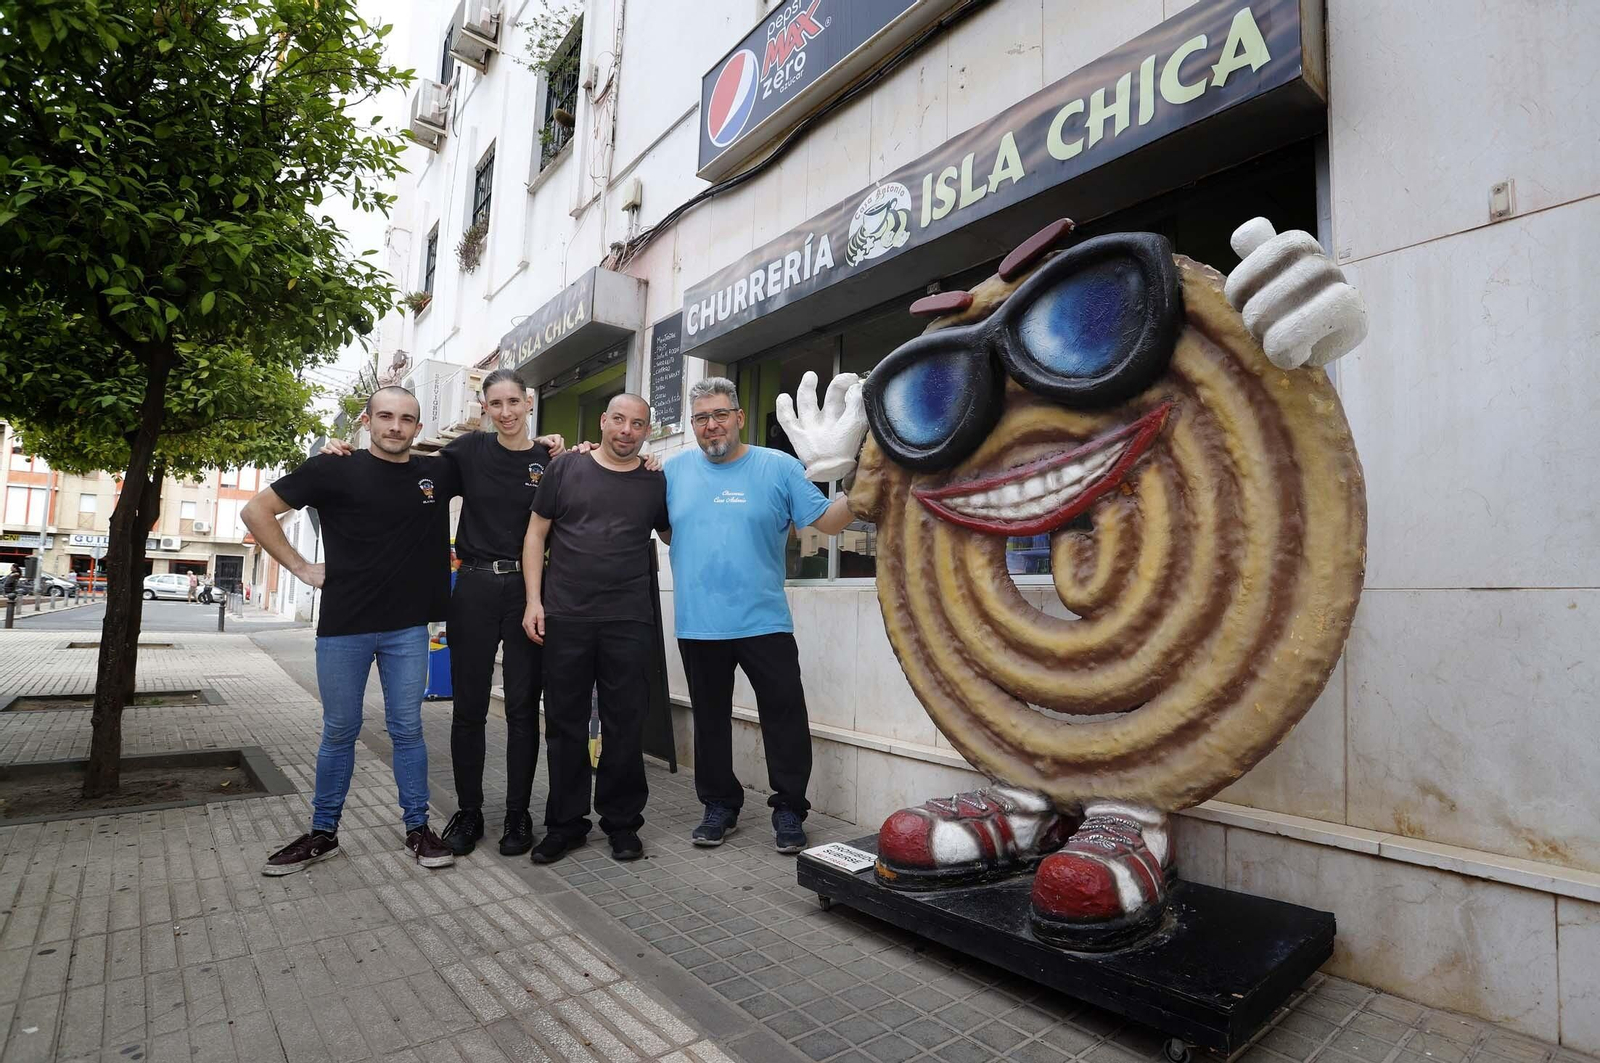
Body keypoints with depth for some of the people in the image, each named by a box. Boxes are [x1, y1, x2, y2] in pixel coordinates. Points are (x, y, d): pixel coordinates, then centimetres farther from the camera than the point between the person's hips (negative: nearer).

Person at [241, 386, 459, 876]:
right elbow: (257, 511, 2)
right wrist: (301, 568, -2)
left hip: (408, 628, 1)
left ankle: (418, 828, 21)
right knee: (340, 731, 11)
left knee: (407, 730, 9)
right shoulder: (335, 468, -4)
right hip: (343, 626, -1)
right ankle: (323, 833, 28)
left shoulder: (438, 472, 3)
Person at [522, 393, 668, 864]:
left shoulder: (656, 483, 7)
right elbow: (536, 534, 6)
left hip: (629, 623, 0)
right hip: (564, 618, 0)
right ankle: (565, 822, 25)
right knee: (564, 724, 10)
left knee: (626, 726, 7)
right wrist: (534, 601, -1)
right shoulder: (566, 468, 5)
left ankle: (622, 822, 23)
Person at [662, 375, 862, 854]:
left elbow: (827, 520, -1)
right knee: (710, 720, 15)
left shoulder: (779, 466, 0)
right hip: (698, 625, 3)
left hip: (763, 622, -2)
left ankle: (788, 809, 22)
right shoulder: (676, 470, 7)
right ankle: (720, 805, 32)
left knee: (786, 719, 4)